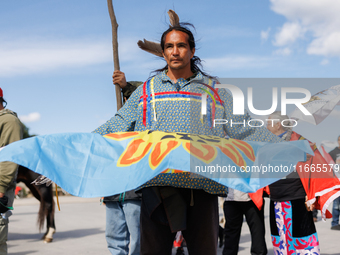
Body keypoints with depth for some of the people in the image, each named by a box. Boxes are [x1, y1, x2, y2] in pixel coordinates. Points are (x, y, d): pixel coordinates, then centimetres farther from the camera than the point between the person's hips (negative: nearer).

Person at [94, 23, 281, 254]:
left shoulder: (213, 90, 16)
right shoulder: (147, 90, 18)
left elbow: (242, 128, 12)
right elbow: (119, 125, 13)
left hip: (202, 185, 0)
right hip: (156, 185, 1)